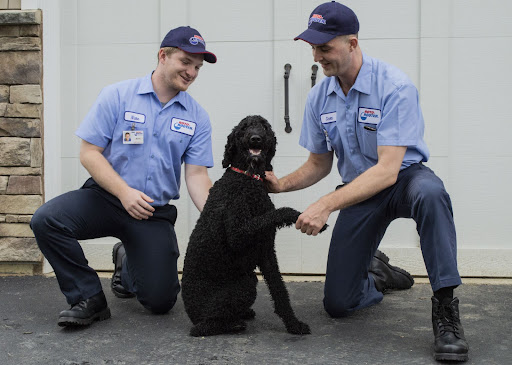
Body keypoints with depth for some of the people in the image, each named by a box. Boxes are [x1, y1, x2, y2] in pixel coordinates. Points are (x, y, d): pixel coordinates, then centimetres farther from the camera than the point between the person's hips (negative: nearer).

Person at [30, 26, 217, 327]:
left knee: (161, 301, -6)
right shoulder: (117, 96, -4)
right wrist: (124, 192, -19)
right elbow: (89, 153, -6)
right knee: (46, 220, -29)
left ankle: (128, 263, 30)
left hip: (155, 212, 2)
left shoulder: (197, 117, 3)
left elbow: (197, 174, -1)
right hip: (105, 197, -1)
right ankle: (89, 298, -10)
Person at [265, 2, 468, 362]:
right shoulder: (319, 97, -4)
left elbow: (387, 169, -31)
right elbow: (319, 164, 8)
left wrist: (326, 205, -38)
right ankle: (377, 274, 33)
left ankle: (445, 307, -31)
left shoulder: (395, 86, -24)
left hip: (404, 177, -4)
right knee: (338, 303, -2)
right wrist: (281, 184, -11)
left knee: (429, 192, -44)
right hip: (359, 190, 5)